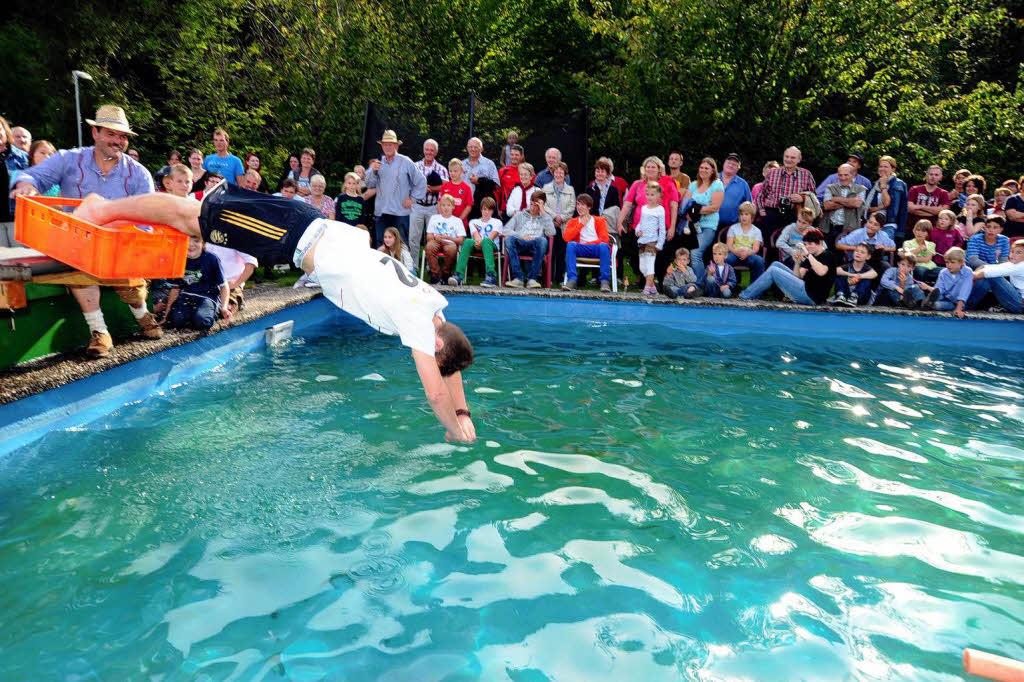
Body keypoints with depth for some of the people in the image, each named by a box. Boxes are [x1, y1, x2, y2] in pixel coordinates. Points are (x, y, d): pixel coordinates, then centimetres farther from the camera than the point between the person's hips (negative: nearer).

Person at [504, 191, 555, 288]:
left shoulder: (545, 217, 23)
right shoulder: (519, 215, 26)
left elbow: (551, 233, 1)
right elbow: (506, 230, 11)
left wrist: (543, 213, 4)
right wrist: (521, 236, -6)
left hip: (535, 246, -1)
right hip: (519, 243, 1)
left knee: (542, 240, -36)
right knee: (509, 239, -32)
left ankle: (532, 278, -33)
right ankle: (518, 278, -34)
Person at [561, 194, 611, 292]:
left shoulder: (599, 220, 14)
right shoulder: (572, 221, 19)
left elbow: (604, 239, -2)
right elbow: (566, 237, -2)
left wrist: (586, 243, -10)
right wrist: (581, 224, 0)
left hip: (597, 249, -1)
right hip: (581, 250, 1)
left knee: (604, 245, -35)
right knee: (571, 244, -31)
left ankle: (605, 281, -35)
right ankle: (572, 280, -37)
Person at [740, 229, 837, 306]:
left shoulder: (828, 255, -5)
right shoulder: (810, 258, 19)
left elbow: (821, 272, -26)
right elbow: (798, 276, 10)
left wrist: (808, 254, -23)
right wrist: (797, 263, -7)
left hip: (811, 296, -9)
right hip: (805, 290, 9)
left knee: (773, 271, -10)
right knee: (776, 265, 10)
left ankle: (745, 296, -4)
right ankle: (753, 295, 3)